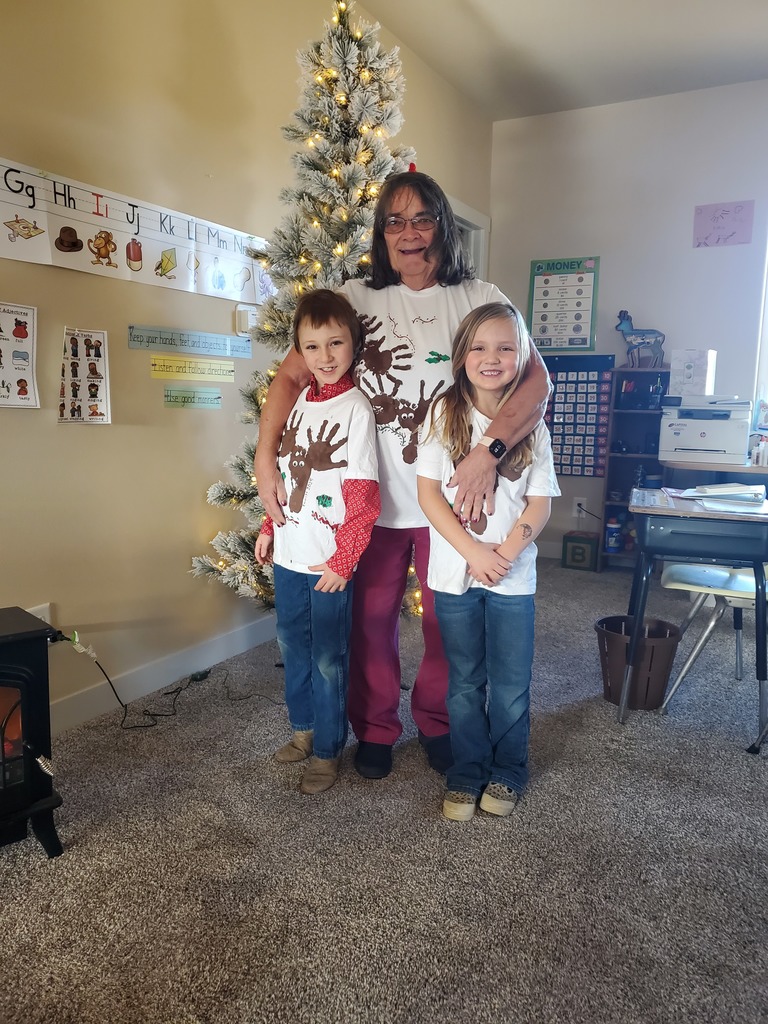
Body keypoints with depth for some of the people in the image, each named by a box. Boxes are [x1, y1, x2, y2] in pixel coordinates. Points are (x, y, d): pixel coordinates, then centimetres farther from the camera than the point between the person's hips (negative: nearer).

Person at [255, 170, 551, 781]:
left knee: (449, 621, 12)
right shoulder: (357, 298, 3)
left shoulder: (477, 298, 0)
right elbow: (292, 374, 1)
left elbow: (537, 379, -10)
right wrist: (265, 461, -9)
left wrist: (491, 450, -26)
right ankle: (375, 729, 34)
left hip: (452, 496, 0)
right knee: (372, 619, 11)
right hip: (372, 498, 1)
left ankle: (436, 721, 37)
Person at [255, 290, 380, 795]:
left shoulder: (356, 409, -13)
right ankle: (305, 728, 40)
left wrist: (343, 560, -16)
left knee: (328, 659, 6)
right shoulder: (299, 401, 7)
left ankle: (328, 751, 24)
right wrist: (269, 527, 13)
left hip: (329, 563, -7)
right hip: (289, 555, 7)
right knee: (293, 648, 20)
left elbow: (365, 498, -15)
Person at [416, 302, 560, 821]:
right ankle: (466, 773, 29)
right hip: (455, 573, 0)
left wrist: (504, 554, -16)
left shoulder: (531, 424, 1)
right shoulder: (445, 414, -3)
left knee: (511, 684, 10)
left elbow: (540, 502, -1)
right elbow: (429, 492, -6)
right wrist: (473, 552, -15)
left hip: (513, 575, 1)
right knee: (465, 683, 12)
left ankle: (508, 772, 31)